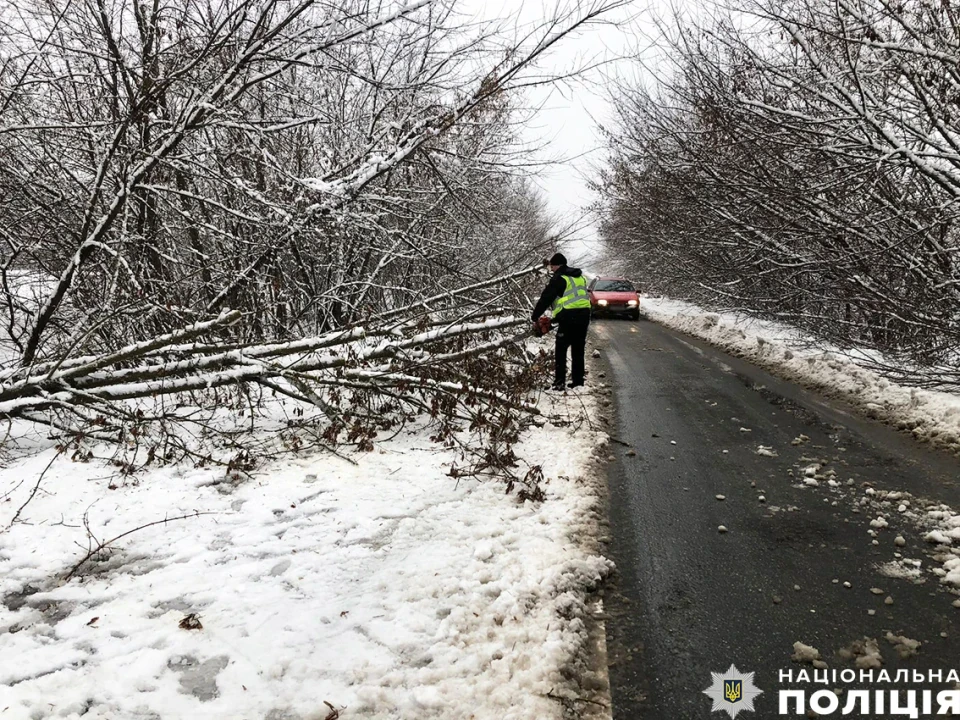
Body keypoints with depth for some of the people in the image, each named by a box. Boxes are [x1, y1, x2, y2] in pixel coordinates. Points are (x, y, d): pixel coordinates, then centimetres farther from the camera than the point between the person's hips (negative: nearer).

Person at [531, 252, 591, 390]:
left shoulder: (559, 278, -6)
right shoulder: (580, 277, 19)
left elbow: (546, 298, -6)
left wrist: (535, 316, 4)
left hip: (569, 317, -7)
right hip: (584, 314, 7)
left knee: (561, 350, -1)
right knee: (578, 350, 13)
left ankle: (559, 382, -6)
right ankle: (578, 381, 14)